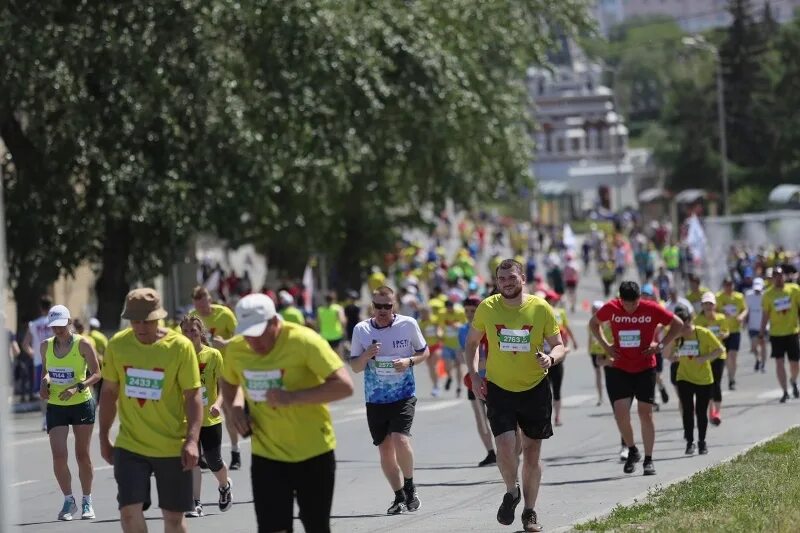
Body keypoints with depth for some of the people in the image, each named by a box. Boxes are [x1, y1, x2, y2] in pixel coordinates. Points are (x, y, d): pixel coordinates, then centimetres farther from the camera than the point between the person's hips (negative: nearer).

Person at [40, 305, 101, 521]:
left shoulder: (82, 344, -10)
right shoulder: (45, 346, 2)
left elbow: (96, 374, -8)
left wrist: (77, 388, -22)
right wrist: (45, 382, -5)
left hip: (82, 405, -2)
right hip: (55, 407, 3)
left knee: (83, 455, 6)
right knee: (58, 456, -9)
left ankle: (87, 502, 18)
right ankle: (68, 501, 7)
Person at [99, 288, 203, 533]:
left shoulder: (180, 346, -11)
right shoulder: (117, 345, -3)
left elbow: (193, 396, -10)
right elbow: (109, 392, 8)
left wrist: (192, 440, -21)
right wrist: (104, 438, 10)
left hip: (172, 447, -2)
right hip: (129, 446, 2)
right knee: (129, 510, -9)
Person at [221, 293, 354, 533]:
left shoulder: (304, 341, -20)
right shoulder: (235, 349, -4)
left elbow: (344, 385, -24)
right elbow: (228, 382, 19)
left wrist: (293, 397, -33)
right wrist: (234, 408, -3)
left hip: (313, 452, -3)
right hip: (267, 455, 3)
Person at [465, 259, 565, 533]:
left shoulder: (541, 308, -8)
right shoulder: (487, 308, -5)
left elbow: (559, 346, 0)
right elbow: (472, 343, 9)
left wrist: (550, 358, -22)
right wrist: (474, 375, -4)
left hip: (535, 389, 0)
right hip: (499, 388, 0)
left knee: (532, 453, 8)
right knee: (505, 448, -14)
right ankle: (512, 492, 17)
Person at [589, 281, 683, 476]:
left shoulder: (651, 309, -9)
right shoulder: (611, 308, -5)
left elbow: (677, 324, 2)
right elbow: (593, 323, 14)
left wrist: (660, 345, -7)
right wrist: (606, 345, 2)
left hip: (645, 369, -1)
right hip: (619, 370, 1)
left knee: (645, 413, 0)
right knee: (620, 412, -9)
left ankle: (648, 460, 9)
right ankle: (632, 451, 14)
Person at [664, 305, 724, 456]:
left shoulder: (704, 333, -15)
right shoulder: (676, 336, -5)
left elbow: (720, 350, -10)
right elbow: (668, 355, -4)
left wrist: (705, 358, -25)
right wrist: (673, 340, -21)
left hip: (704, 379, -1)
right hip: (684, 378, 2)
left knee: (701, 411, 5)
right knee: (687, 409, -8)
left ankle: (702, 442, 21)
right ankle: (690, 442, 0)